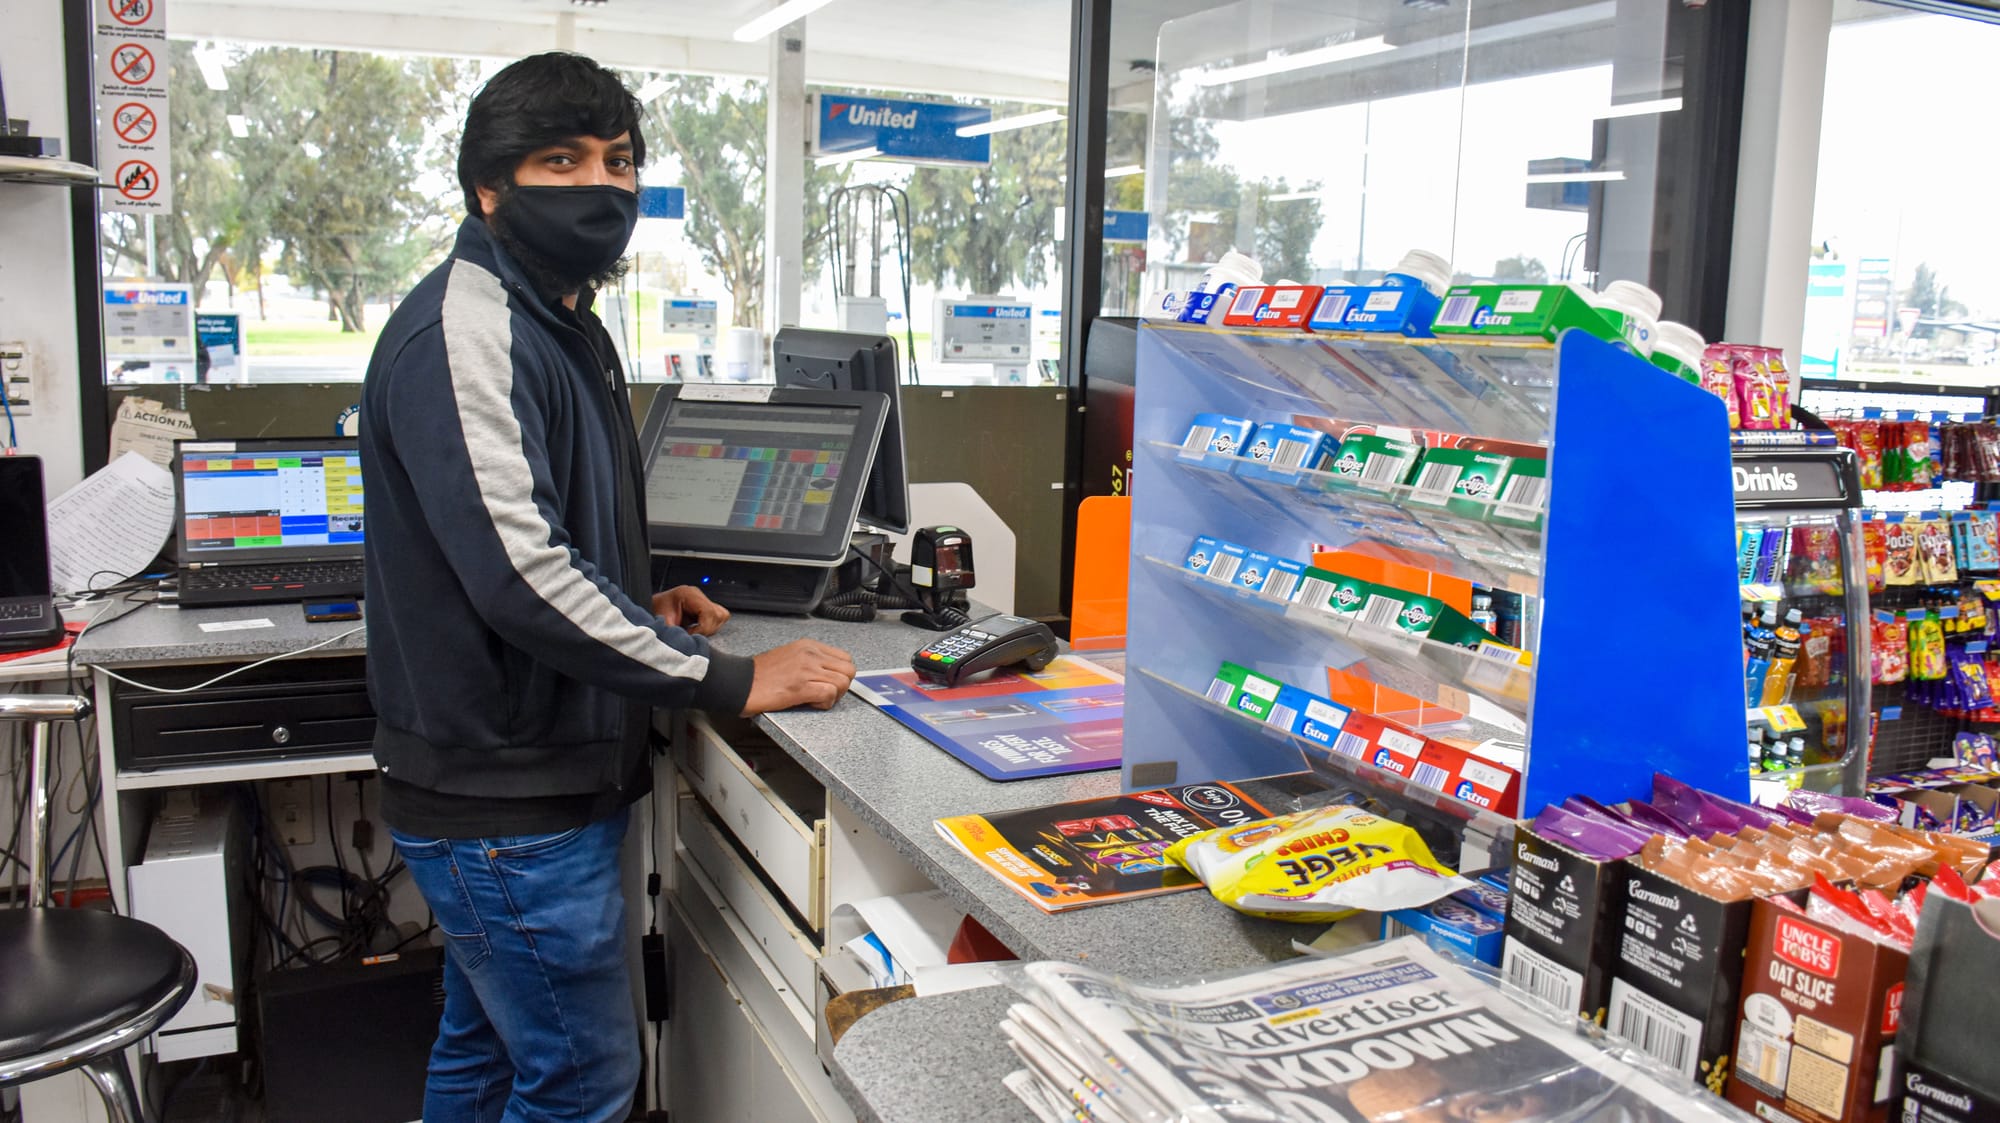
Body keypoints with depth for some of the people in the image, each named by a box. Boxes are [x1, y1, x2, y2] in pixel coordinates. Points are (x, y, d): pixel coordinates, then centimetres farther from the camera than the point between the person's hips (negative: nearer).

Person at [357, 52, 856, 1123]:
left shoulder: (556, 322, 13)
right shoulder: (465, 331, -19)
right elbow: (521, 573, -28)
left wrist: (635, 608, 7)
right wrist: (731, 680, -22)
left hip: (506, 790, 10)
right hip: (508, 810, -10)